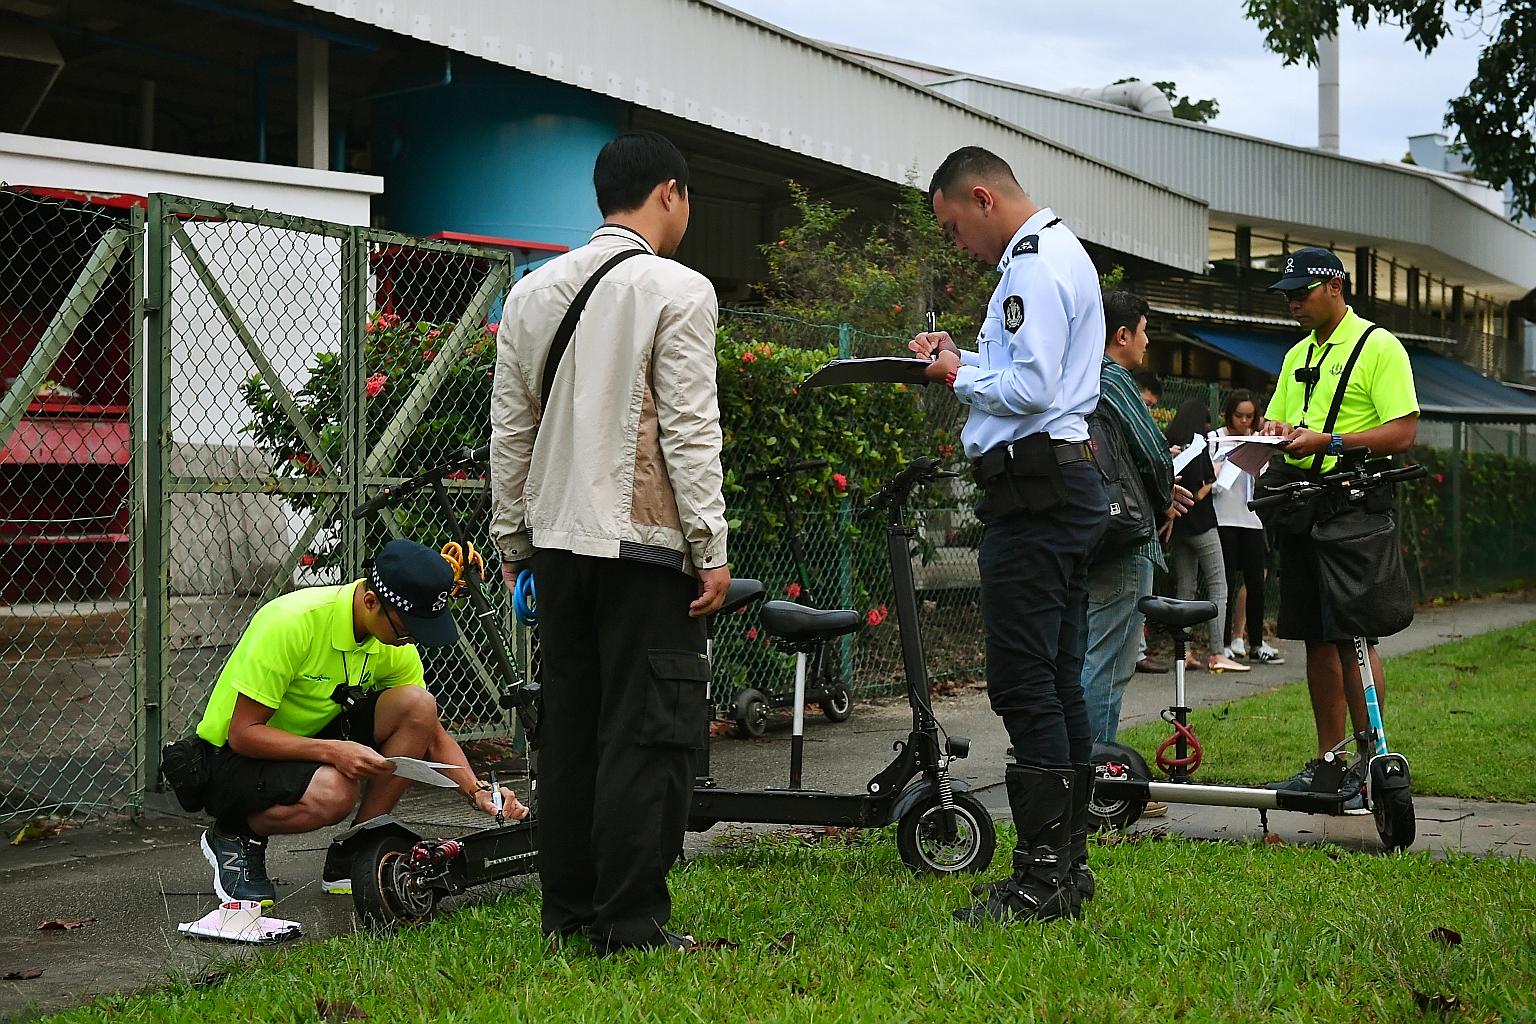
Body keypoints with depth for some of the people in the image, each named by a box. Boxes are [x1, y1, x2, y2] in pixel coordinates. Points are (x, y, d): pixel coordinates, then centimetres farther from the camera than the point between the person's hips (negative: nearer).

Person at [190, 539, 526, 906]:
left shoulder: (395, 642, -7)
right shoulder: (293, 621, -28)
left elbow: (433, 735, 2)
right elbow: (242, 733, -25)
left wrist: (478, 792, -15)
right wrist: (332, 750, -37)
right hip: (230, 758, -6)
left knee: (418, 705, -17)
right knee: (333, 792, -37)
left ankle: (347, 861, -5)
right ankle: (235, 835, -4)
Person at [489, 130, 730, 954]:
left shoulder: (533, 292, 12)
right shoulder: (677, 290, -7)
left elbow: (509, 430, 13)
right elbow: (690, 431, -13)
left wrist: (512, 542, 18)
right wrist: (711, 551, -10)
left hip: (558, 540, 7)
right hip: (644, 544, -6)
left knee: (569, 725, 12)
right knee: (647, 731, -3)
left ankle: (568, 909, 18)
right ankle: (631, 922, -2)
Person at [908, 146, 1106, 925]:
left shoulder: (1033, 267, -12)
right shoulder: (1059, 252, 22)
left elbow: (1032, 388, -21)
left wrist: (959, 376, -6)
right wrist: (964, 360, 13)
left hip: (1033, 489, -11)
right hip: (1066, 482, 11)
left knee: (1023, 682, -10)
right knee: (1058, 683, 13)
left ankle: (1042, 878, -7)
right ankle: (1067, 861, 19)